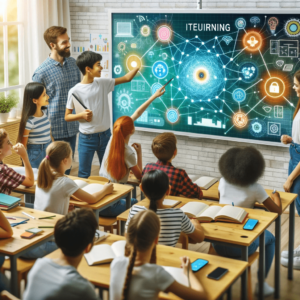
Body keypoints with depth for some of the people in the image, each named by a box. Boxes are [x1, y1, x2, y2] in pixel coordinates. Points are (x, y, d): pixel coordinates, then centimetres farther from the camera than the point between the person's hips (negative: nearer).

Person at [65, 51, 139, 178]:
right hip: (87, 138, -4)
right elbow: (67, 117, -4)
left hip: (105, 135, 4)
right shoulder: (75, 91, -11)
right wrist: (81, 115, -20)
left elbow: (126, 78, 5)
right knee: (84, 175, 6)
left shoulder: (103, 83, 0)